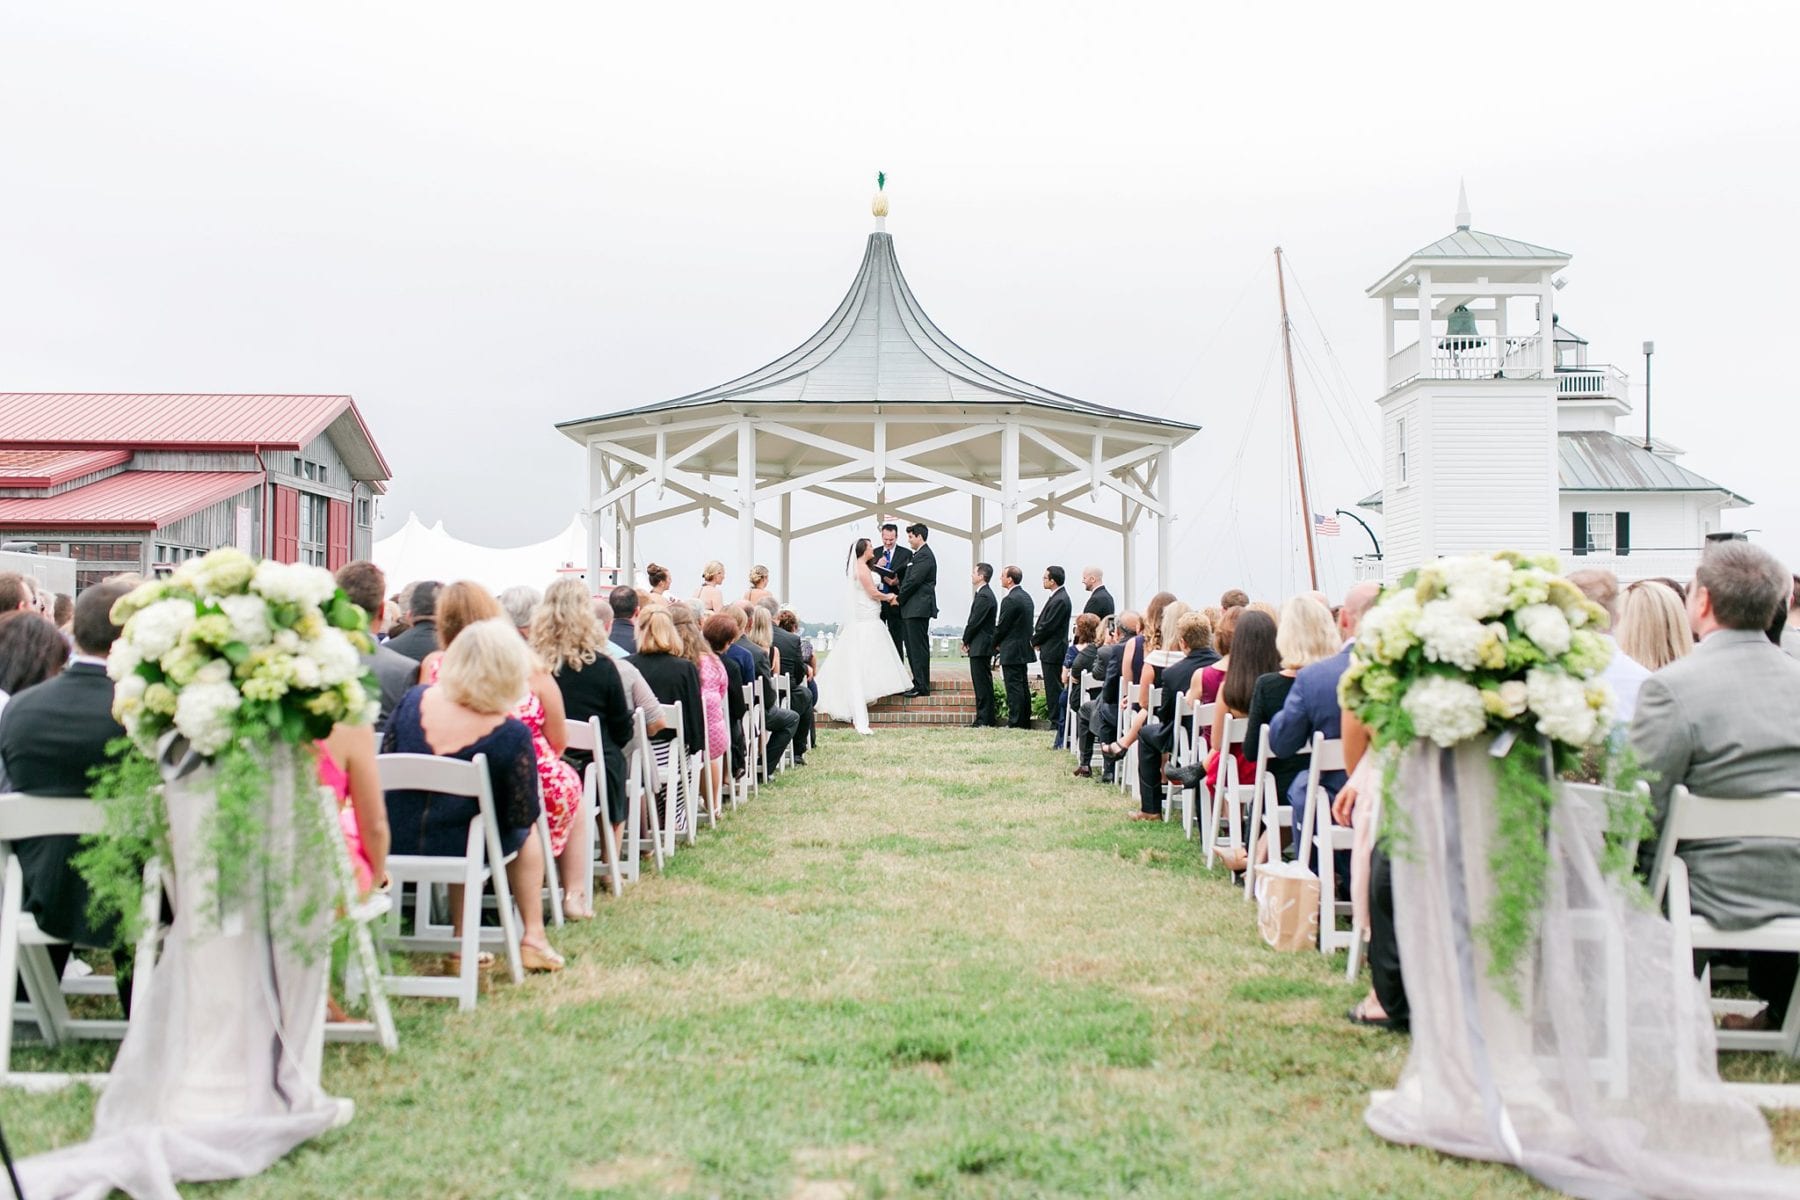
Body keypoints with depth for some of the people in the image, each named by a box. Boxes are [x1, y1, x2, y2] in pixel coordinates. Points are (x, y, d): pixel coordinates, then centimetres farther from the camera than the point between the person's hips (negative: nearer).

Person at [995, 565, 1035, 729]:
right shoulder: (1026, 597, 12)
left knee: (1014, 687, -7)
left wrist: (996, 643, 3)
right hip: (1024, 648, 10)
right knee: (1023, 686, 13)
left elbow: (1002, 626, -15)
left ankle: (1014, 722, -6)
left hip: (1011, 651, -10)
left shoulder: (1010, 600, -18)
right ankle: (1025, 721, 19)